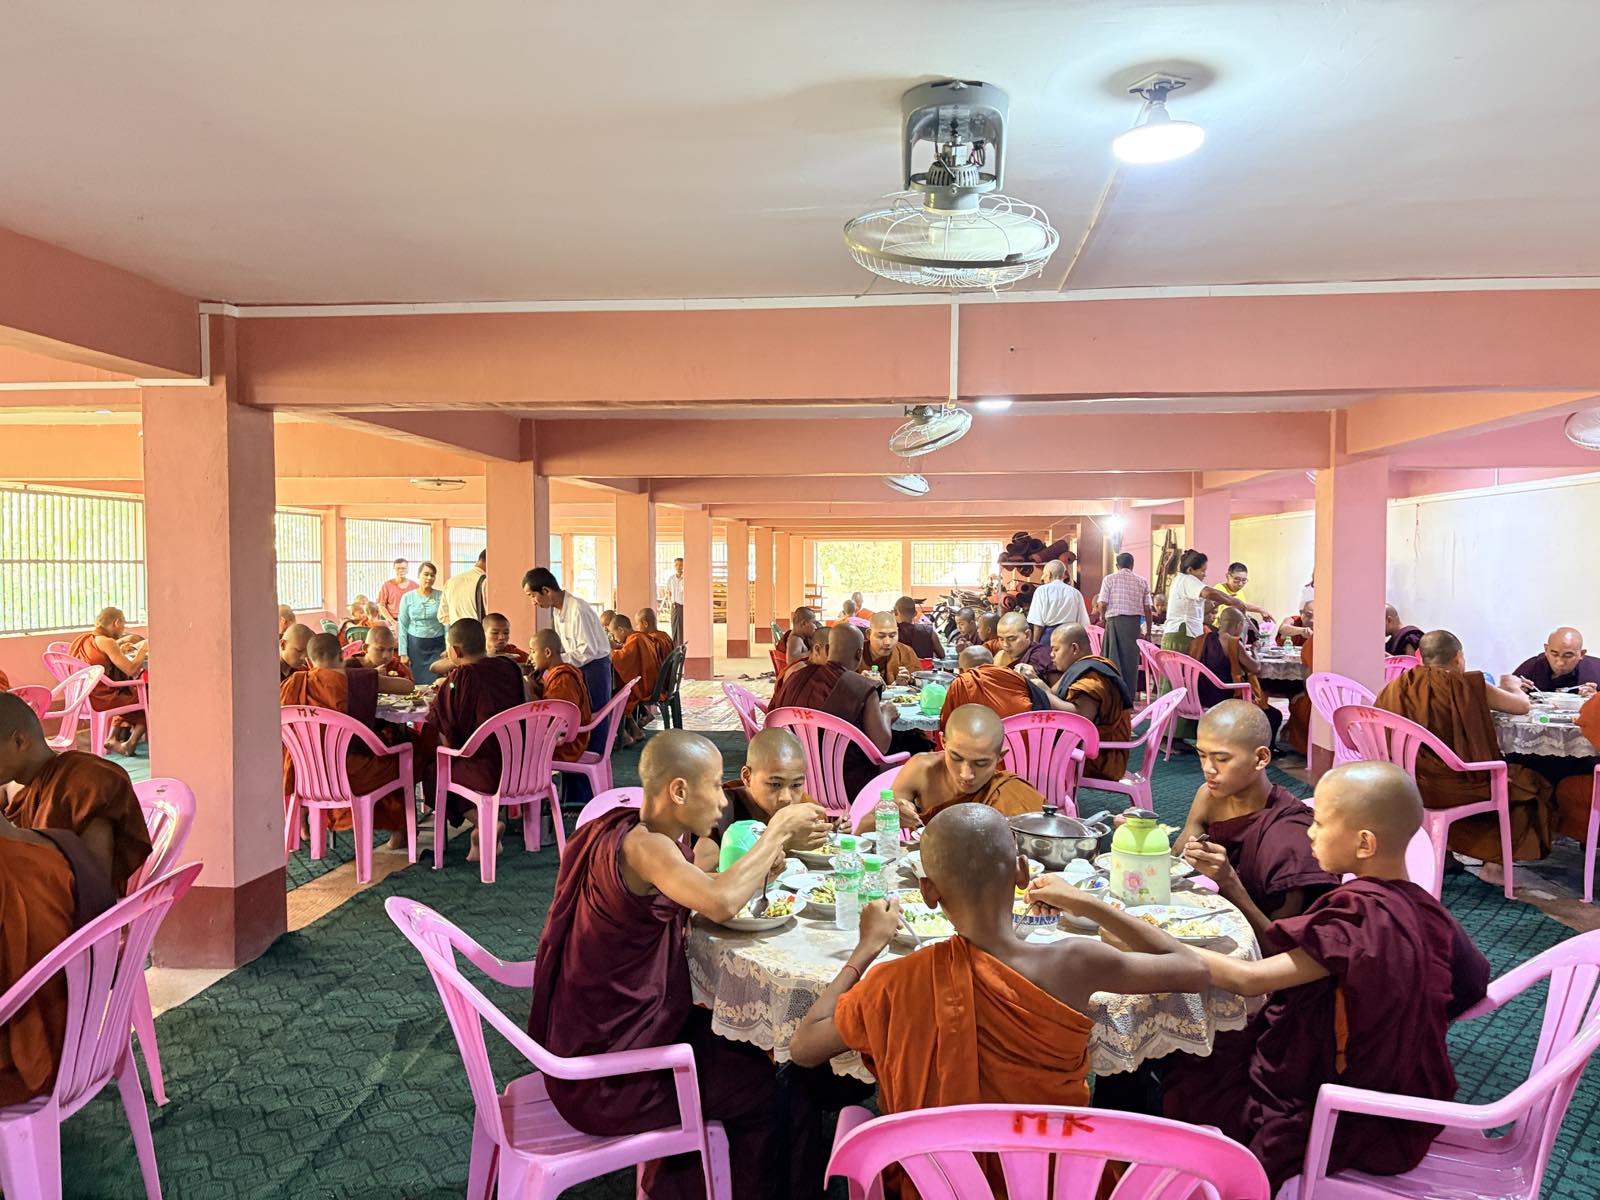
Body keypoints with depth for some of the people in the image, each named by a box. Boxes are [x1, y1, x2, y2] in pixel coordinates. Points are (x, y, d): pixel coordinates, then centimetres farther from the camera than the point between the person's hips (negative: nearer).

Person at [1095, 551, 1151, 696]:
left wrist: (1102, 618, 15)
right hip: (1134, 622, 2)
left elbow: (1102, 604, -4)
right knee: (1131, 658, 6)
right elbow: (1147, 608, 5)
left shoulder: (1109, 579, 2)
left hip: (1114, 620, -1)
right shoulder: (1142, 581, 8)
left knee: (1114, 657, 4)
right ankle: (1129, 695, 7)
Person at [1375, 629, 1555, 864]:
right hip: (1453, 787, -6)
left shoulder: (1399, 685, 0)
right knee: (1529, 782, 21)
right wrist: (1511, 685, 25)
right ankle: (1495, 863, 27)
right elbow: (1522, 706, 0)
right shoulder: (1468, 685, -10)